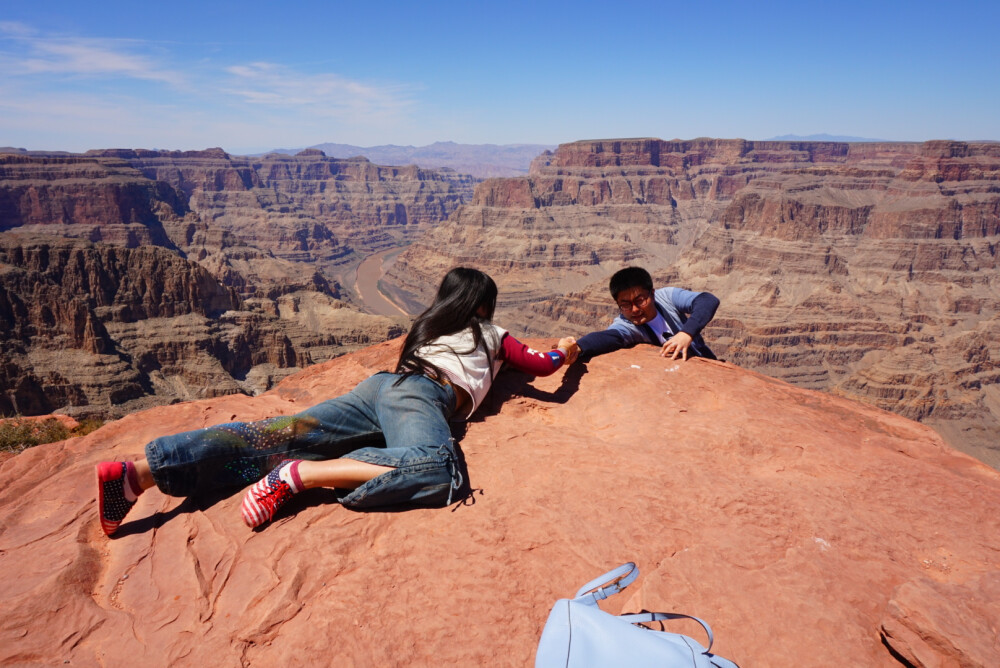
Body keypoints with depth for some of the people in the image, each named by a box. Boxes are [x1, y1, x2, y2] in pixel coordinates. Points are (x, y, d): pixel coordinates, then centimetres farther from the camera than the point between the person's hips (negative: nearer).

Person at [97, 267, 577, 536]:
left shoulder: (429, 324, 36)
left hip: (383, 383, 7)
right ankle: (302, 475, -42)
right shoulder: (492, 334, 21)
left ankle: (140, 471, -23)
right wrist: (562, 351, 52)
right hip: (421, 393, -7)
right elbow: (542, 366, 29)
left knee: (280, 436, -10)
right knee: (437, 468, -35)